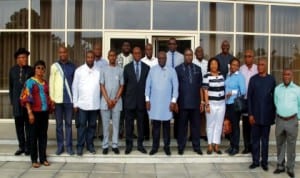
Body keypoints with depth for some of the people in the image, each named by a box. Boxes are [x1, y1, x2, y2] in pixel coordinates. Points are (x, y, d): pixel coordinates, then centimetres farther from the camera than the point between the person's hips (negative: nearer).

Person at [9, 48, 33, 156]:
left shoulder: (31, 70, -2)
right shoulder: (13, 70, 9)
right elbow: (11, 86, 12)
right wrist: (12, 100, 9)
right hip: (17, 101, 3)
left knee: (28, 125, 3)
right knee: (19, 125, 8)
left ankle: (28, 147, 12)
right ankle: (21, 146, 20)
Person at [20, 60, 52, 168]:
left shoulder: (45, 83, 12)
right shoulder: (30, 82, -4)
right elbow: (26, 98, -11)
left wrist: (51, 104, 4)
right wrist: (30, 112, -18)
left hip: (45, 112, 5)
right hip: (35, 112, -5)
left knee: (43, 135, 9)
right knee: (34, 135, 3)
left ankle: (43, 158, 17)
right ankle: (34, 160, 11)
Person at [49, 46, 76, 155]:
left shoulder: (72, 67, 5)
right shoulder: (54, 66, 3)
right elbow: (51, 82, 3)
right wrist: (51, 98, -3)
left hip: (69, 99, 0)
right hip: (57, 99, 0)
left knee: (68, 123, 5)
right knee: (59, 124, 6)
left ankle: (69, 146, 12)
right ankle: (60, 146, 14)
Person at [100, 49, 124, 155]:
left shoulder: (120, 70, 3)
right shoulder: (104, 70, 3)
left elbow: (121, 86, 2)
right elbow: (102, 86, 0)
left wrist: (115, 100, -7)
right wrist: (108, 100, -8)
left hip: (117, 102, 0)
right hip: (105, 101, 0)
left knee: (116, 124, 5)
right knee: (105, 125, 4)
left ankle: (115, 145, 11)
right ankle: (105, 145, 11)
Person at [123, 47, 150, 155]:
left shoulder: (146, 67, 4)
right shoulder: (127, 67, 4)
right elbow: (124, 83, 5)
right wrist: (125, 98, 2)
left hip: (141, 100, 1)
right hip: (130, 100, 0)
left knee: (141, 123, 8)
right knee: (129, 124, 5)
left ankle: (140, 144, 18)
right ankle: (129, 145, 15)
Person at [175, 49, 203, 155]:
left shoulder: (197, 69, 9)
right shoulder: (178, 69, 1)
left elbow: (200, 86, 10)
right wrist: (175, 102, -3)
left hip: (195, 103, 2)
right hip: (183, 103, -2)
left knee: (196, 125, 7)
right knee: (182, 125, 5)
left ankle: (196, 146, 18)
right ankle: (181, 147, 15)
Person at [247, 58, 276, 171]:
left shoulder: (271, 80, 2)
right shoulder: (253, 79, 1)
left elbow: (274, 97, 5)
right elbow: (249, 97, 0)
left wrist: (273, 114, 1)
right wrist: (250, 114, -5)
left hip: (267, 115, 0)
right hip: (255, 114, 0)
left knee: (265, 139, 8)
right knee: (255, 138, 6)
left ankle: (264, 161, 17)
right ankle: (255, 161, 15)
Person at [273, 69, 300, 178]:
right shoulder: (277, 89, 3)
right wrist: (279, 115, 13)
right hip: (280, 120, 2)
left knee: (291, 145, 5)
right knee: (280, 144, 11)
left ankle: (290, 168, 15)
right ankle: (280, 166, 24)